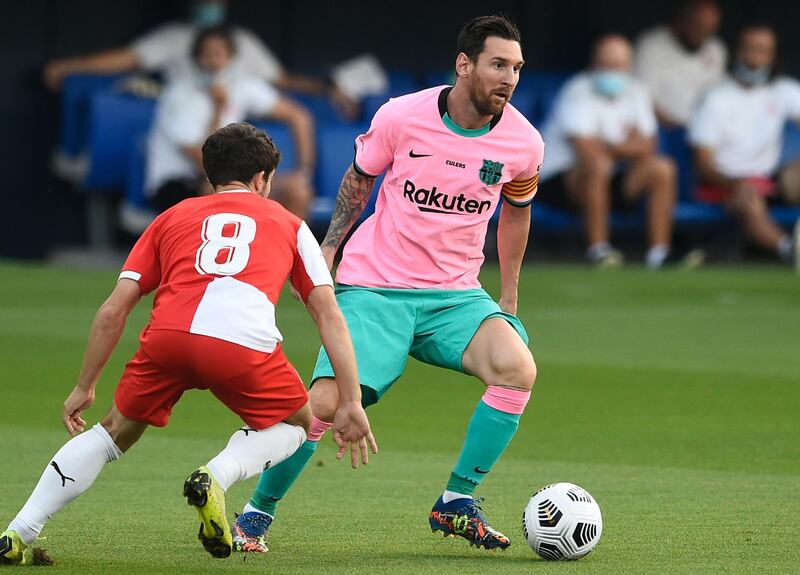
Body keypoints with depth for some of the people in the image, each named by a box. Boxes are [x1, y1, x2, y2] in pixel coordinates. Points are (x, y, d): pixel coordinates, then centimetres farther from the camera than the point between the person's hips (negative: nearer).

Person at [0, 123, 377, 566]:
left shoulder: (173, 217, 31)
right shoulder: (287, 223, 29)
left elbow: (113, 312, 24)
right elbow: (329, 315, 19)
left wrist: (85, 388, 32)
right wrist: (351, 404, 17)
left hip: (166, 336, 2)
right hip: (245, 344, -2)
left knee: (116, 432, 24)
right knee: (295, 423, 26)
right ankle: (217, 476, -3)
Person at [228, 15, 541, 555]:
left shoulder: (524, 143, -5)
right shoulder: (402, 116, -12)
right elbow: (359, 178, 8)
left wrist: (510, 298, 18)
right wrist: (327, 248, 4)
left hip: (454, 295, 2)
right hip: (373, 287, -2)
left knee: (518, 369, -25)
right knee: (325, 403, -18)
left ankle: (457, 502, -10)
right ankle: (256, 514, 6)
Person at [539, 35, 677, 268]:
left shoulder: (635, 93, 6)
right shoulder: (579, 93, -14)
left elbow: (646, 149, 1)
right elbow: (586, 151, -25)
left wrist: (606, 147, -13)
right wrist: (627, 146, -12)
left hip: (611, 180, 7)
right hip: (559, 182, -7)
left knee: (662, 168, -14)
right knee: (598, 164, -38)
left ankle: (659, 254, -19)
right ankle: (597, 248, -35)